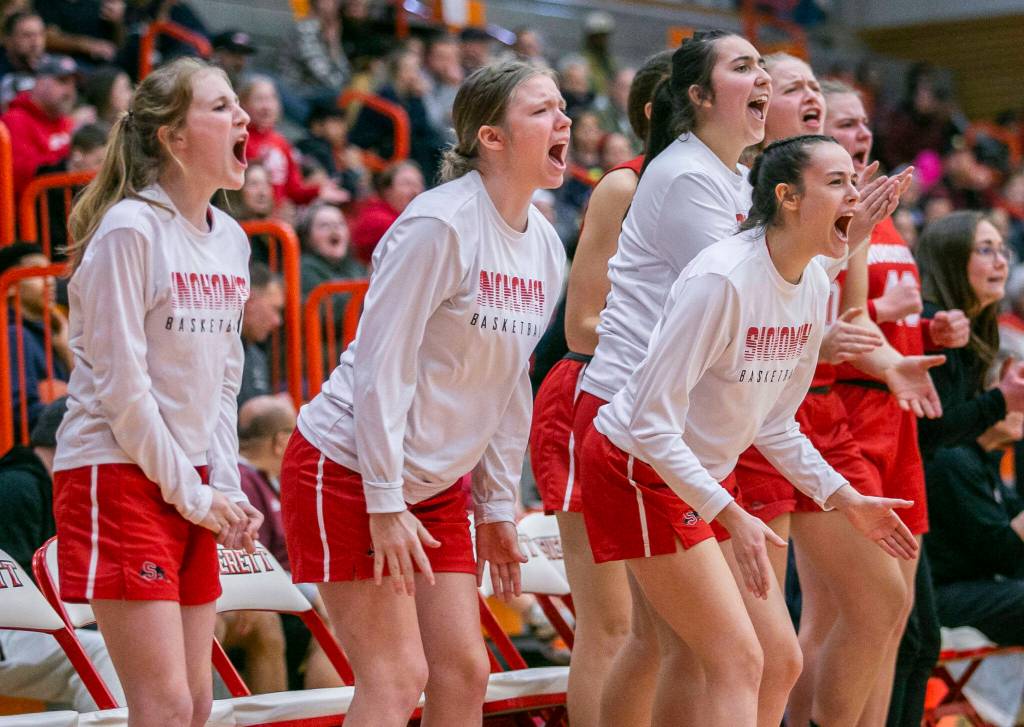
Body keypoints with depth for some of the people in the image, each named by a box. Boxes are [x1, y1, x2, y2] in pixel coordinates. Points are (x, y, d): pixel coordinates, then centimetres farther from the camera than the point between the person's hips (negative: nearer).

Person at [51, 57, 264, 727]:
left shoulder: (230, 239, 11)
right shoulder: (130, 230, -13)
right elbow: (121, 385, -15)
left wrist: (226, 488, 4)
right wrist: (190, 494, -10)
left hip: (193, 490, 8)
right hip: (117, 477, -8)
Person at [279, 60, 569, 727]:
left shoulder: (546, 248, 6)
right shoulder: (439, 225, -19)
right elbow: (381, 367, -20)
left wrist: (498, 507, 12)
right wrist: (385, 506, -21)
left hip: (437, 485, 8)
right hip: (347, 472, -8)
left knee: (463, 671, 5)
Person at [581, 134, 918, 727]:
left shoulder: (815, 284, 1)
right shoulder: (721, 280, -25)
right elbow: (652, 424, -27)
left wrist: (845, 498, 7)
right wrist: (732, 517, -32)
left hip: (709, 477, 9)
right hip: (641, 472, -9)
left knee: (777, 662, 8)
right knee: (738, 662, -12)